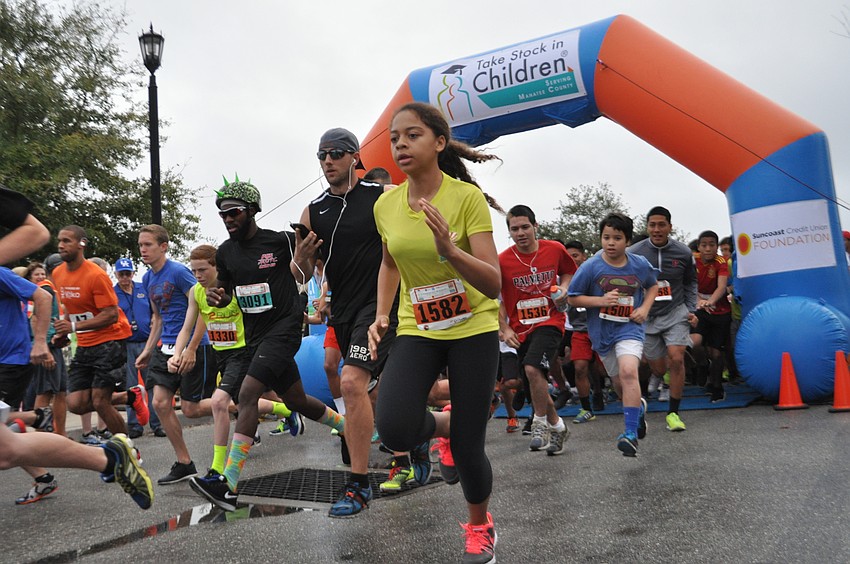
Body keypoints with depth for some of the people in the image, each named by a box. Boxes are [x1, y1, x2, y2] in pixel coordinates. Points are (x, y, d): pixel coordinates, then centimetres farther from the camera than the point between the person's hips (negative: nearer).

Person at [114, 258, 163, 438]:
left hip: (147, 342, 1)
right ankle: (134, 425, 14)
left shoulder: (144, 289, 8)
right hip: (125, 345, -1)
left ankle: (157, 423, 6)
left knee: (152, 384, 1)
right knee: (130, 387, 5)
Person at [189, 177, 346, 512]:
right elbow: (226, 294, 18)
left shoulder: (281, 241, -10)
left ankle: (229, 486, -22)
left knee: (248, 394, -21)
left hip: (284, 327, -7)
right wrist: (216, 297, -6)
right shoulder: (225, 252, 6)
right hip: (256, 335, 7)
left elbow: (302, 277, 5)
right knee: (297, 402, 16)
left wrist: (303, 259, -18)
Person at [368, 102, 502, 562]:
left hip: (474, 329, -3)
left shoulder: (467, 197, -16)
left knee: (468, 448, 0)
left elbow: (493, 285, -22)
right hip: (417, 330, 3)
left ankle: (480, 527, 33)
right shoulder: (386, 204, -3)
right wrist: (381, 315, 5)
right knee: (395, 431, -20)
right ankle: (445, 425, 17)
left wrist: (448, 249, -38)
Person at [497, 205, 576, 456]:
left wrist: (564, 288, -2)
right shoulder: (502, 260, -5)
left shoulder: (555, 249, -2)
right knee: (537, 383, 11)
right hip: (520, 329, 3)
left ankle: (541, 423, -5)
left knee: (533, 369, -26)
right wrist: (504, 329, -4)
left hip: (550, 321, -2)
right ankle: (557, 427, 34)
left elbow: (569, 271, 18)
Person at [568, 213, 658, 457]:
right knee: (618, 382, 15)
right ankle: (638, 406, 49)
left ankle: (631, 432, -21)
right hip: (602, 332, 2)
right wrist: (601, 301, -20)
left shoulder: (640, 265, -5)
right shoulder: (591, 267, -10)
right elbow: (573, 298, -5)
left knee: (628, 372, -25)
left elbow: (653, 285, 16)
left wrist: (644, 308, -1)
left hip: (630, 328, -2)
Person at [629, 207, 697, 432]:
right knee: (659, 366, 8)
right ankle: (658, 377, 50)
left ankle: (673, 413, -3)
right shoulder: (634, 253, -8)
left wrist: (691, 310, 5)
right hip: (646, 316, 0)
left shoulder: (683, 253, -2)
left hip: (675, 313, 0)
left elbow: (691, 283, 14)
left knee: (676, 359, -17)